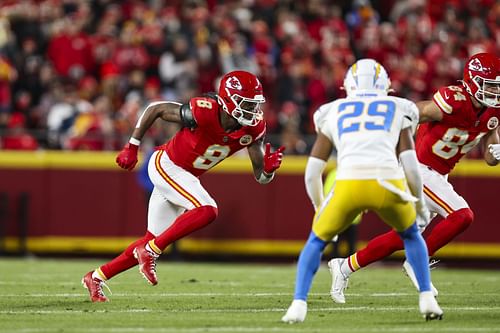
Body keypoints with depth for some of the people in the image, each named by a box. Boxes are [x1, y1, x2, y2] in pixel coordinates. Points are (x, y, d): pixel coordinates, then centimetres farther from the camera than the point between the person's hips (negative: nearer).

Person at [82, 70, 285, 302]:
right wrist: (131, 148, -10)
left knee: (153, 242, 12)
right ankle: (150, 252, -16)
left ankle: (97, 277, 26)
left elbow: (260, 176, -8)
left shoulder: (253, 129, -13)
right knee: (206, 210, -28)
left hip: (187, 177, 7)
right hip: (165, 165, -7)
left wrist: (269, 168, -32)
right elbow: (155, 109, -15)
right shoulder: (204, 113, -30)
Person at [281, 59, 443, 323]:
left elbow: (312, 174, 23)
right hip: (388, 185, 0)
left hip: (349, 185, 0)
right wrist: (419, 202, 30)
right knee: (410, 234, 33)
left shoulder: (333, 113, 27)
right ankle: (427, 300, 22)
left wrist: (320, 209, 39)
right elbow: (411, 168, 13)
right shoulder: (398, 111, 24)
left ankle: (299, 304, 7)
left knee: (317, 240, 25)